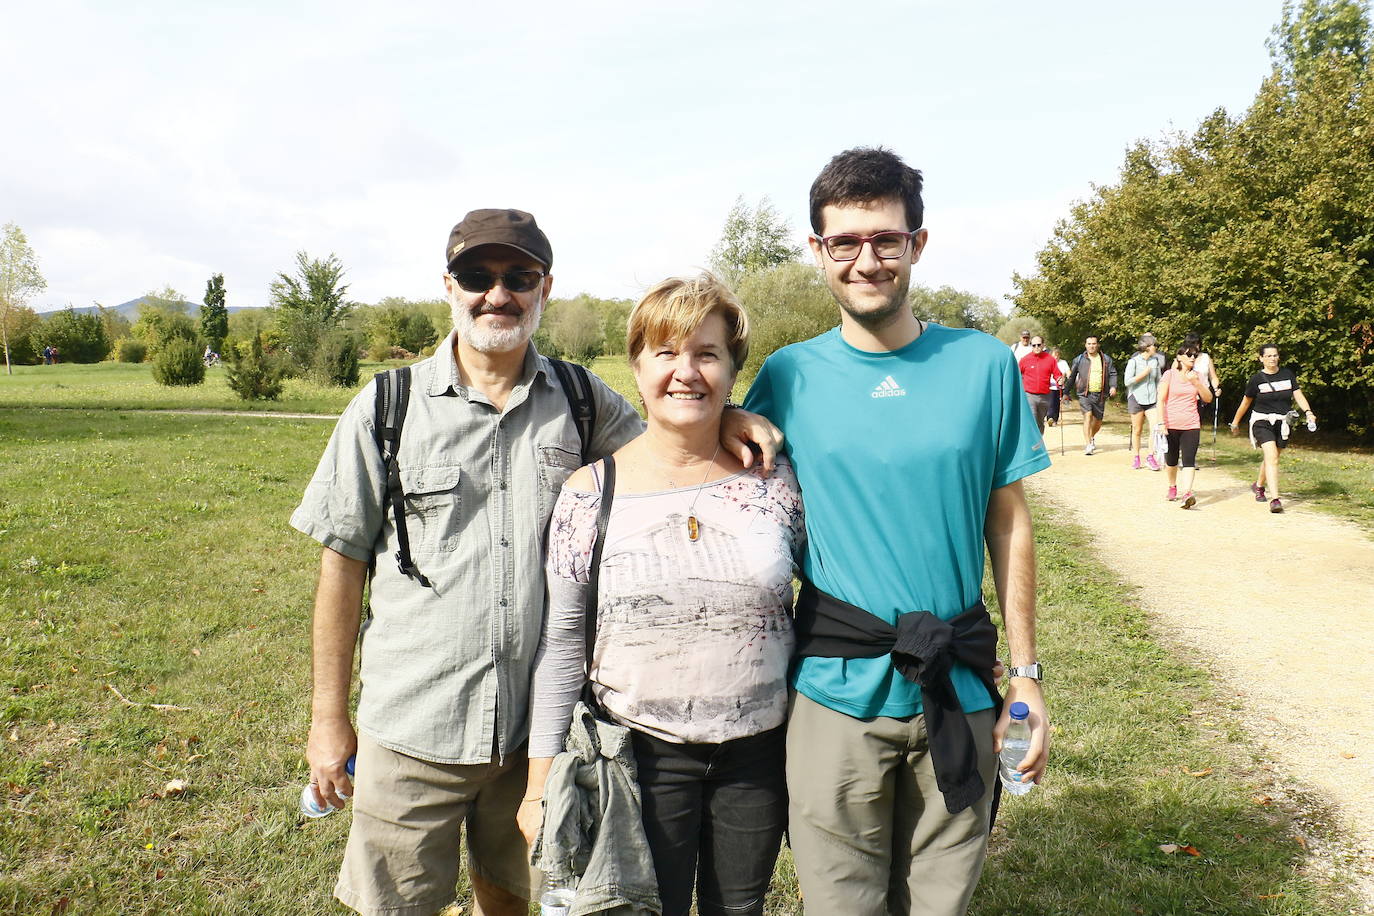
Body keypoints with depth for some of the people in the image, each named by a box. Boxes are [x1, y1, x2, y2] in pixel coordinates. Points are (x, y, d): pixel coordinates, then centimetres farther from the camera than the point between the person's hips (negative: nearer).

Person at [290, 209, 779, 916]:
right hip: (412, 728, -1)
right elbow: (343, 566, 0)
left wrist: (721, 418, -11)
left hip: (541, 725, 2)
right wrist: (329, 718, 1)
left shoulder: (583, 402, 0)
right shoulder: (386, 408, -4)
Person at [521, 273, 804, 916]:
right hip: (640, 758, -1)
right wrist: (541, 782, -2)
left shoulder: (776, 480, -4)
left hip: (758, 754, 2)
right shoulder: (589, 494, -6)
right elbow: (559, 645, -3)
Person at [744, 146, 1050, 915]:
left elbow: (1009, 527, 2)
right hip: (837, 688, -1)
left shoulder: (986, 366, -2)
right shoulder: (789, 377, -4)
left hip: (960, 688, 1)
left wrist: (1027, 677, 2)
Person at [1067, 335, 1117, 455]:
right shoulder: (1079, 359, 5)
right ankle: (1087, 444, -18)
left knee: (1098, 420, 10)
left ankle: (1091, 437, 40)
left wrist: (1113, 386, -9)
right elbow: (1072, 376, 9)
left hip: (1100, 395, 3)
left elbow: (1112, 374, 9)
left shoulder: (1106, 359, 9)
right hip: (1085, 394, -2)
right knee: (1087, 415, -19)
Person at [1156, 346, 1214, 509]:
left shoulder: (1197, 376, 9)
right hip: (1171, 425, -1)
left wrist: (1196, 383, -11)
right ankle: (1172, 487, 36)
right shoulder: (1169, 375, -2)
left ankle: (1187, 494, -21)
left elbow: (1208, 399, 3)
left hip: (1191, 425, 1)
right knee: (1171, 460, 12)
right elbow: (1161, 400, -5)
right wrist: (1161, 422, -13)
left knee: (1189, 460, -13)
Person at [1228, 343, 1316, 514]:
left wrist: (1308, 412, -18)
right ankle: (1275, 499, -24)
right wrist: (1235, 423, 16)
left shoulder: (1287, 374, 5)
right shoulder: (1256, 379, -2)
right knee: (1272, 458, -18)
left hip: (1282, 423, 4)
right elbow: (1246, 402, 8)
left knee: (1271, 458, 14)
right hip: (1262, 421, -4)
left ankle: (1258, 486, 42)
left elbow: (1298, 395, 0)